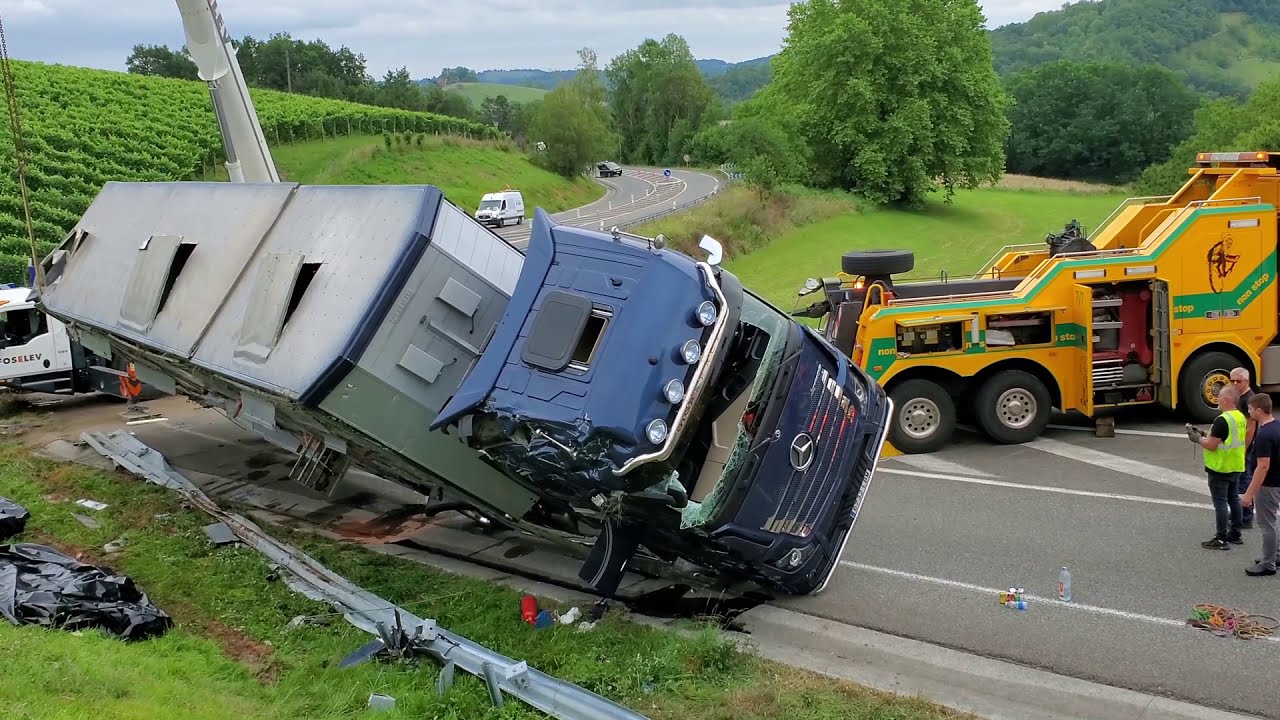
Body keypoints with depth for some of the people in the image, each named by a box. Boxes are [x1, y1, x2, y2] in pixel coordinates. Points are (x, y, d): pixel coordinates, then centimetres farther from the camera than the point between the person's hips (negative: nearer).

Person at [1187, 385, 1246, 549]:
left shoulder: (1222, 420, -22)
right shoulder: (1241, 417, 6)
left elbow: (1212, 445, -22)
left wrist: (1197, 439, -6)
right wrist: (1204, 434, 11)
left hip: (1220, 468, -9)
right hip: (1236, 467, 9)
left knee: (1220, 502, -3)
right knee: (1234, 499, 17)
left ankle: (1222, 539, 1)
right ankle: (1235, 534, 26)